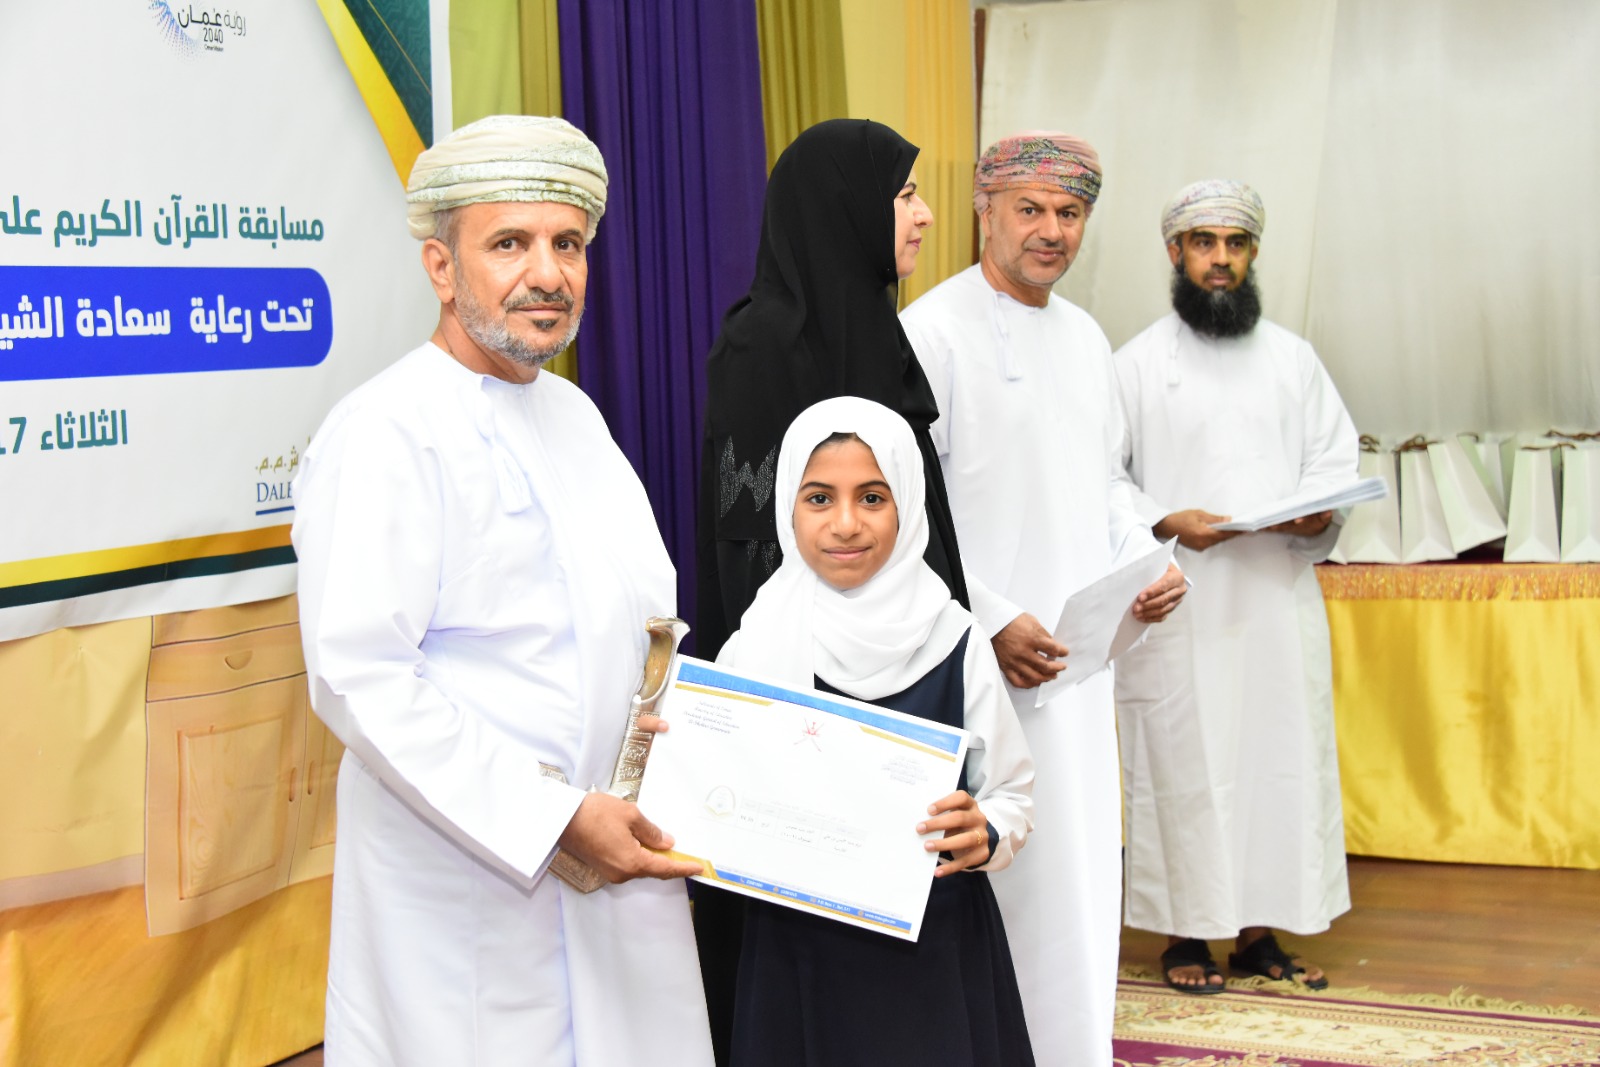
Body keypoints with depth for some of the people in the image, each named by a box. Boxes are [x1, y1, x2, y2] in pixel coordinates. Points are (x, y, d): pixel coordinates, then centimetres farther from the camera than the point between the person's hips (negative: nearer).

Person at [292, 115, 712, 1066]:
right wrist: (557, 818, -23)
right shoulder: (383, 435, -15)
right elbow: (359, 677, -22)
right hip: (469, 884, -8)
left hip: (614, 863, 8)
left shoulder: (573, 414, 13)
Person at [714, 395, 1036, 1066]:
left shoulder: (954, 641, -5)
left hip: (939, 953, 1)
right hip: (800, 954, 0)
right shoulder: (757, 647, -5)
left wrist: (984, 838, -17)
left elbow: (1013, 797, 3)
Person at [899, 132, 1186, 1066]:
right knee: (1015, 884, -5)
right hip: (990, 666, -8)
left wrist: (1146, 564, 6)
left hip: (1080, 656, 8)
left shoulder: (1085, 337, 15)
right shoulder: (934, 332, -11)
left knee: (1082, 869, 14)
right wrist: (989, 622, -19)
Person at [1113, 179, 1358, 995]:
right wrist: (1167, 521, -16)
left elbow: (1336, 456, 12)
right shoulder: (1138, 363, 3)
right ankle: (1185, 933, 8)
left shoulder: (1291, 356, 12)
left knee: (1283, 759, 3)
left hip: (1280, 596, 3)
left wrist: (1320, 509, -9)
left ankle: (1260, 930, 13)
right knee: (1182, 764, -1)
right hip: (1179, 605, -3)